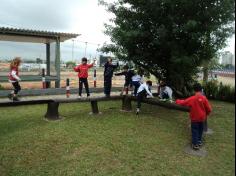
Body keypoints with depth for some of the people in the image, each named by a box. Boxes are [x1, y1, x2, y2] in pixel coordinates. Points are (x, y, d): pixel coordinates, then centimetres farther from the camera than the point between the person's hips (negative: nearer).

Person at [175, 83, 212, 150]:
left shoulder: (192, 99, -18)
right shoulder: (204, 98, -14)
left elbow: (183, 102, -6)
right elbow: (209, 109, -7)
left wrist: (177, 101, 14)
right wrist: (206, 114, 13)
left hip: (194, 118, -3)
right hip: (202, 118, 3)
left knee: (195, 131, 8)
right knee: (200, 130, 22)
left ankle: (195, 144, 13)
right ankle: (199, 141, 36)